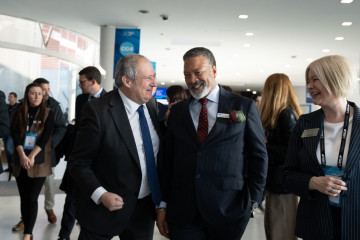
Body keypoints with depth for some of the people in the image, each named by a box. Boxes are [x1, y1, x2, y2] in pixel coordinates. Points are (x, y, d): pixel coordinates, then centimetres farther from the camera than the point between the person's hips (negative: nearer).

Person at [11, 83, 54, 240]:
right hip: (20, 162, 3)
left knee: (32, 198, -5)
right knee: (23, 197, 8)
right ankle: (27, 226, 18)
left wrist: (31, 157, -16)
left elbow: (45, 138, -8)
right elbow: (15, 135, -2)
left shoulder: (48, 114, 0)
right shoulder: (19, 113, 7)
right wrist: (22, 156, -17)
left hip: (39, 162, -3)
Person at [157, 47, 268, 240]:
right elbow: (168, 160, 8)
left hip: (228, 212, -2)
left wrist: (252, 201, -3)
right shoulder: (177, 111, 8)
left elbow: (259, 156, 2)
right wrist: (162, 204, 5)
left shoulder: (244, 107, 1)